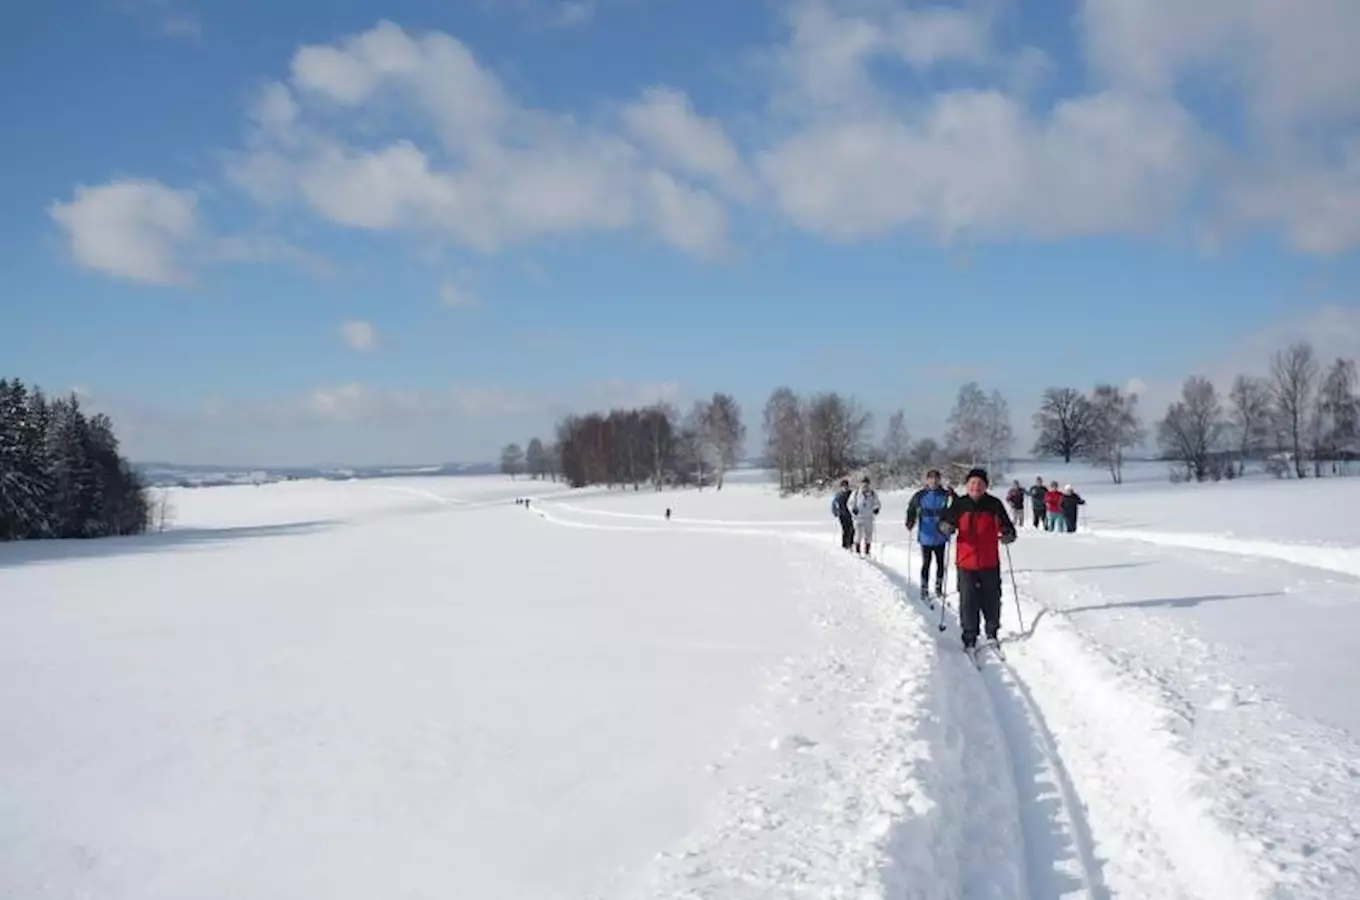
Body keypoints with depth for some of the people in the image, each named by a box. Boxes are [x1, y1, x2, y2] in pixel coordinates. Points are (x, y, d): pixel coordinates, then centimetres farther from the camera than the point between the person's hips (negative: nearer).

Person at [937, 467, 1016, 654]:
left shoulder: (994, 504, -2)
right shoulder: (960, 505, -2)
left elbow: (1007, 526, 1)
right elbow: (946, 522, 3)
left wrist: (1008, 535, -21)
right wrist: (946, 527, -20)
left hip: (990, 563, 1)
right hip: (966, 562, -1)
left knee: (991, 600, 9)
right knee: (968, 602, 0)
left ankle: (991, 633, 30)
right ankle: (969, 639, 12)